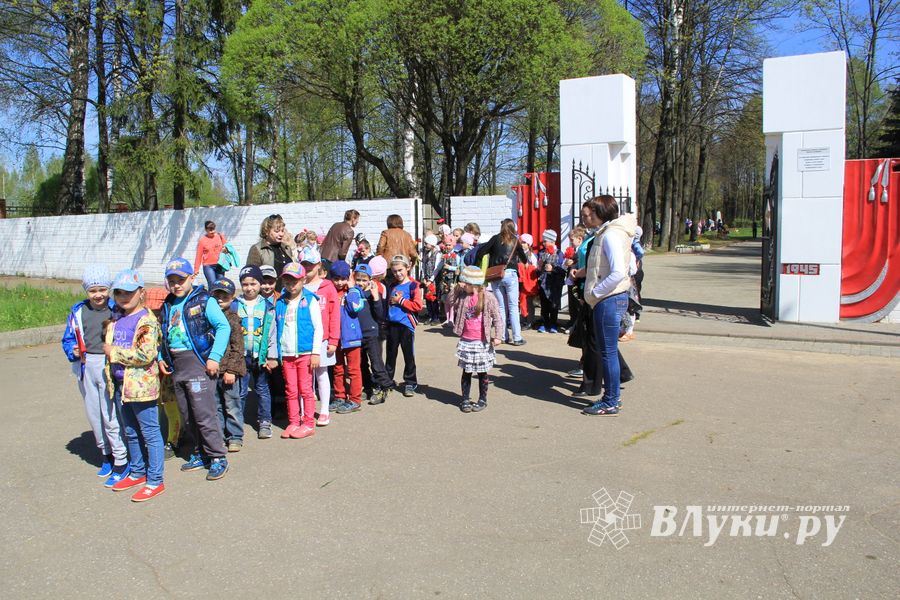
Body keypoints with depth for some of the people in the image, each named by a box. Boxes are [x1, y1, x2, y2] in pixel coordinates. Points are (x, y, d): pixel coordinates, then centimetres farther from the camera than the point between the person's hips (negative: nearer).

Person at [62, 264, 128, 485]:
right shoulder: (78, 311, 6)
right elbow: (68, 339, 13)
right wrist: (73, 351, -6)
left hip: (109, 367, -5)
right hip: (86, 368, 5)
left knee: (111, 414, -5)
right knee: (93, 414, 14)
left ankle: (121, 461, 7)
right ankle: (106, 454, 32)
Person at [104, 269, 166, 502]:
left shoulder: (147, 320, -14)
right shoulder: (116, 318, 12)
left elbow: (146, 355, -22)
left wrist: (114, 353, -15)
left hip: (141, 384, -9)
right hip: (120, 384, 9)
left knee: (150, 433, 0)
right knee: (130, 432, 20)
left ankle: (154, 481, 8)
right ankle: (137, 472, 35)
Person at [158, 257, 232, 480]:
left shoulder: (203, 300, -6)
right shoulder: (168, 305, 15)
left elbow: (224, 327, -13)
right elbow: (164, 335, 25)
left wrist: (214, 357, -18)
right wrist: (161, 357, 11)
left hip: (198, 361, -7)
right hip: (177, 366, 7)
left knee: (204, 414, -8)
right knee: (187, 416, 13)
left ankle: (218, 457, 2)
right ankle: (200, 454, 26)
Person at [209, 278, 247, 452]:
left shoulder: (233, 319, -6)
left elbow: (237, 348, -9)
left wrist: (231, 370, -14)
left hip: (228, 371, -5)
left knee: (232, 405, 3)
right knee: (215, 406, 13)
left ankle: (235, 437, 13)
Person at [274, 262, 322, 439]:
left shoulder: (310, 300, -2)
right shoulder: (280, 303, 8)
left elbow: (318, 328, -4)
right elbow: (276, 329, 11)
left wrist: (315, 352, -9)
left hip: (305, 353, -4)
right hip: (286, 353, 4)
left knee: (305, 389, 1)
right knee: (291, 390, 10)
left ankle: (308, 424, 10)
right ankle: (293, 423, 19)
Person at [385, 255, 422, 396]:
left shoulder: (413, 285, -6)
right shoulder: (392, 286, 12)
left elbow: (418, 305, -15)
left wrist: (400, 301, -14)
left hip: (406, 324, -5)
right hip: (392, 324, 5)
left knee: (408, 355, 3)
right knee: (391, 354, 13)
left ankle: (410, 383, 13)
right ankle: (388, 381, 24)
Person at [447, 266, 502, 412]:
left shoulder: (488, 298, -11)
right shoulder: (462, 296, 2)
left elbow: (497, 318, -7)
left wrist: (496, 336, -11)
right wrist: (455, 289, 1)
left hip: (482, 342, -4)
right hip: (465, 341, 4)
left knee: (482, 372, 8)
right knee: (466, 372, 9)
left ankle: (482, 400, 20)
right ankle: (465, 399, 19)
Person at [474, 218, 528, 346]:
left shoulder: (496, 239, 5)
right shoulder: (515, 241, 6)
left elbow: (481, 252, -2)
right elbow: (524, 259, 16)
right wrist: (525, 261, 39)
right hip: (510, 274, -1)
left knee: (501, 307, 9)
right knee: (513, 307, 1)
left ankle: (502, 336, 12)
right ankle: (517, 338, -1)